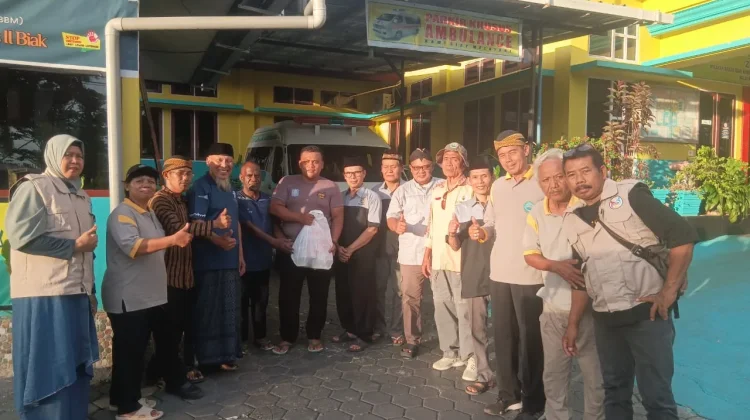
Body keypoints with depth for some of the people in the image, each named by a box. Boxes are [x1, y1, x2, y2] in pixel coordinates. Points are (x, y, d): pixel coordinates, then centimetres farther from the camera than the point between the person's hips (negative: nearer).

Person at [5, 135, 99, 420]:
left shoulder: (82, 197, 18)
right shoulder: (33, 188, -5)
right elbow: (22, 236, -18)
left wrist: (91, 291, 21)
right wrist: (74, 245, -12)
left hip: (77, 294, 7)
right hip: (44, 295, -7)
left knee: (77, 365, 11)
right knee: (48, 367, -2)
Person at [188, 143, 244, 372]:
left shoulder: (231, 189, 15)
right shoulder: (201, 187, -10)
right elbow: (196, 223, -20)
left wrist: (240, 254, 17)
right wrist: (217, 240, -38)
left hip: (230, 260, 8)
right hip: (208, 261, -8)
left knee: (229, 309, 14)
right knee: (207, 310, 0)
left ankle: (226, 354, 25)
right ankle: (207, 357, 10)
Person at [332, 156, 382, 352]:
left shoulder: (372, 197, -5)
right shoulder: (340, 197, 8)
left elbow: (372, 229, -9)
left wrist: (351, 249, -12)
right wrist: (338, 247, -5)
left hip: (363, 253, -5)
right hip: (341, 253, 5)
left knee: (362, 294, -1)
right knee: (343, 292, 10)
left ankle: (364, 335, 11)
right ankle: (349, 329, 26)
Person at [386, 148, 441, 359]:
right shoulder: (403, 191, 10)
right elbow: (391, 217, 3)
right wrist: (397, 226, -21)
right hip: (411, 254, 1)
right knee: (410, 298, 4)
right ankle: (411, 340, 16)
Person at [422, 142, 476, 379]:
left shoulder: (471, 190, -5)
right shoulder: (437, 191, 16)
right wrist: (427, 255, 15)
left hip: (461, 260, -6)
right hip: (438, 260, 6)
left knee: (464, 310, -3)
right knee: (442, 309, 11)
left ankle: (471, 358, 8)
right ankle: (451, 352, 23)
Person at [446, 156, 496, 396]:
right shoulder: (462, 209, 7)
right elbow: (456, 246, 9)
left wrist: (485, 235, -13)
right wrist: (452, 233, -12)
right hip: (472, 276, 3)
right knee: (477, 327, 8)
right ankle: (484, 375, 19)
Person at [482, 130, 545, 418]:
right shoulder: (497, 186, 12)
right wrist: (484, 231, -4)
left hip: (531, 275, -6)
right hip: (499, 273, 6)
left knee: (530, 339, 5)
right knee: (503, 336, 14)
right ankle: (508, 395, 30)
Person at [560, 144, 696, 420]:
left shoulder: (630, 195, -10)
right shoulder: (571, 219, 7)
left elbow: (683, 236, -13)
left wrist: (669, 291, -15)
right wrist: (573, 323, 14)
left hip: (647, 312, -5)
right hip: (604, 319, 6)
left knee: (656, 396, 2)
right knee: (614, 392, 17)